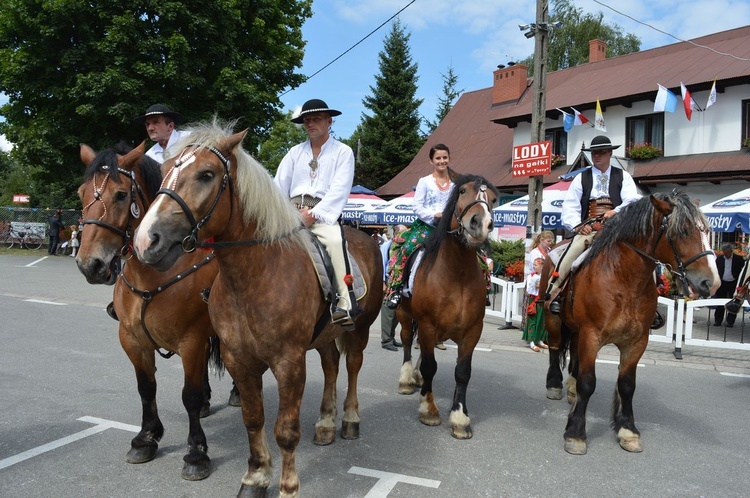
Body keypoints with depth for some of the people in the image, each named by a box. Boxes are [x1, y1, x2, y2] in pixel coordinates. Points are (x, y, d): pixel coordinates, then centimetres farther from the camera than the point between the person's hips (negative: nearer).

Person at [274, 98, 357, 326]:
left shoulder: (343, 152, 8)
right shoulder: (295, 152, 21)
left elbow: (339, 190, -5)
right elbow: (279, 186, 13)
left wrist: (313, 214, -17)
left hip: (323, 214, -4)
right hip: (292, 212, 5)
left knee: (335, 241, -35)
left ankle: (344, 306, -39)